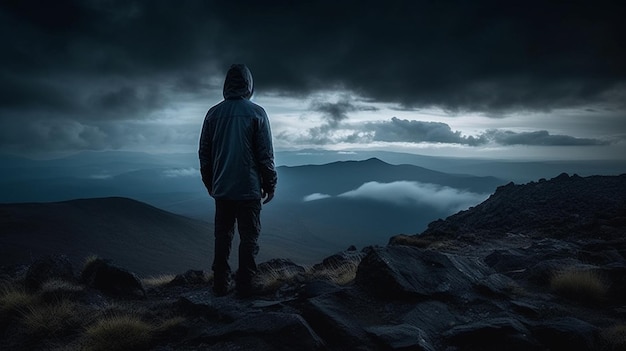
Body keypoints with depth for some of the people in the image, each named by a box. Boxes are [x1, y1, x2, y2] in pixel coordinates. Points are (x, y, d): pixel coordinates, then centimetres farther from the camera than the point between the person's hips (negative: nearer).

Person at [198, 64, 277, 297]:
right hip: (249, 189, -3)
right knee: (249, 238, 6)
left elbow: (204, 153, 7)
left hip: (222, 189, 4)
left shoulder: (213, 113, 3)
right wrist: (270, 185, 2)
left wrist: (209, 182, 18)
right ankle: (244, 286, 8)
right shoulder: (256, 113, -7)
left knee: (222, 237, 12)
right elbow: (266, 154, -8)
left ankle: (220, 286, 17)